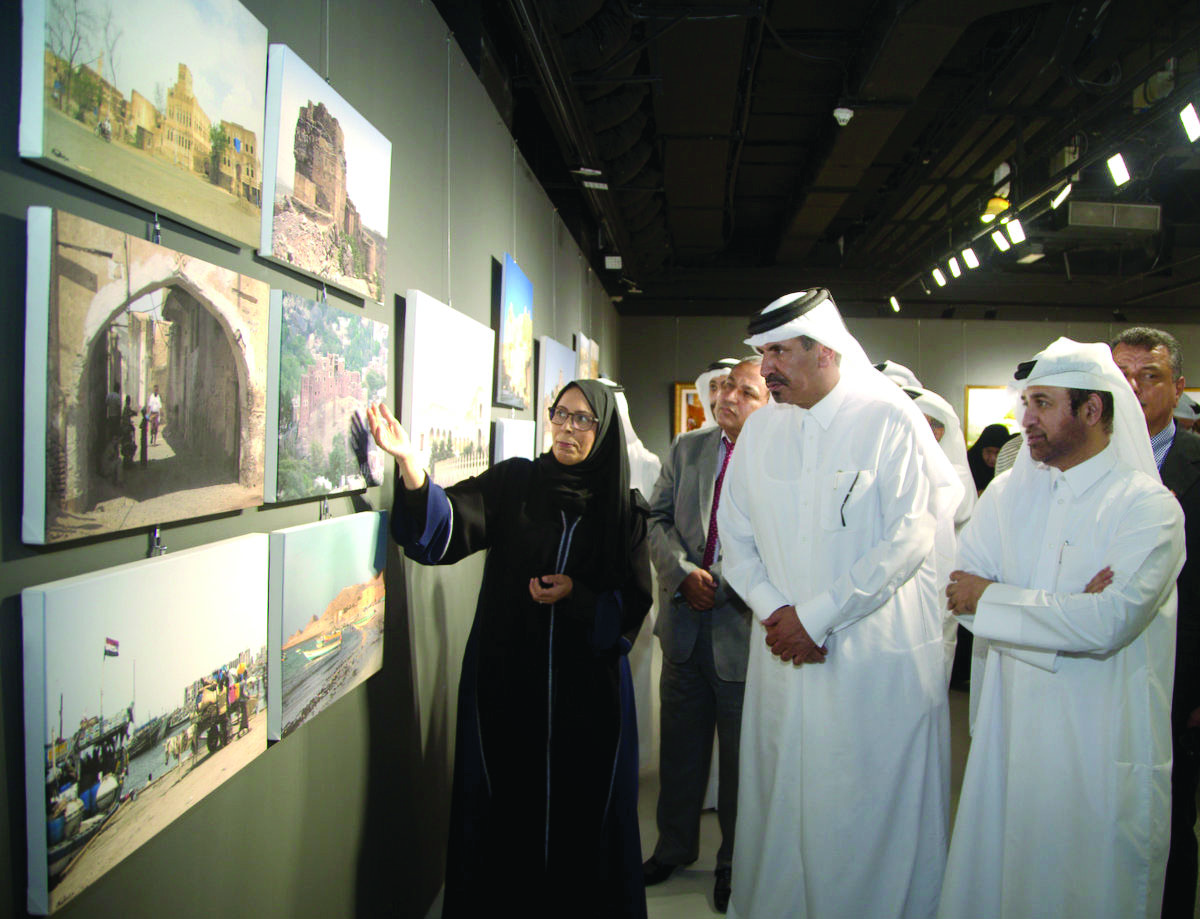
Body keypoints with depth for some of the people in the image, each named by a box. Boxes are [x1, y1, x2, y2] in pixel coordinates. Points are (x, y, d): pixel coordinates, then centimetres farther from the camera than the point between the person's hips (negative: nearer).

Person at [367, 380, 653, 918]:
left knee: (581, 804, 9)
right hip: (506, 675, 0)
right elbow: (444, 526, -15)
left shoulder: (622, 507, 1)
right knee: (506, 798, 8)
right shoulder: (513, 483, 0)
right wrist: (409, 461, -30)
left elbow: (634, 603, 3)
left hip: (587, 683, 0)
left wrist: (579, 596, -14)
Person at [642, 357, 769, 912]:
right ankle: (675, 847, 39)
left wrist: (720, 586, -17)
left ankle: (734, 862, 34)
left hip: (742, 628, -4)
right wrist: (683, 572, -12)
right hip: (685, 623, 5)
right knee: (680, 747, 18)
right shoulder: (687, 448, 5)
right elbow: (658, 519, 3)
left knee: (740, 757, 13)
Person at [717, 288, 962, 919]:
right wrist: (775, 611, -7)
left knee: (875, 814, 5)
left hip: (878, 659, -4)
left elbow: (910, 539, -13)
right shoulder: (759, 430, 8)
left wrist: (816, 616, -14)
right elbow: (735, 537, 9)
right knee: (779, 805, 13)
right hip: (783, 653, 5)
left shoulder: (890, 419, -7)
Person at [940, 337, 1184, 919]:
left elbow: (1108, 622, -22)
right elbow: (960, 591, -2)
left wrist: (990, 598, -14)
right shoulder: (1008, 492, 5)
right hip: (1011, 727, 4)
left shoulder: (1149, 506, -9)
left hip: (1103, 740, -4)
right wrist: (1064, 614, -15)